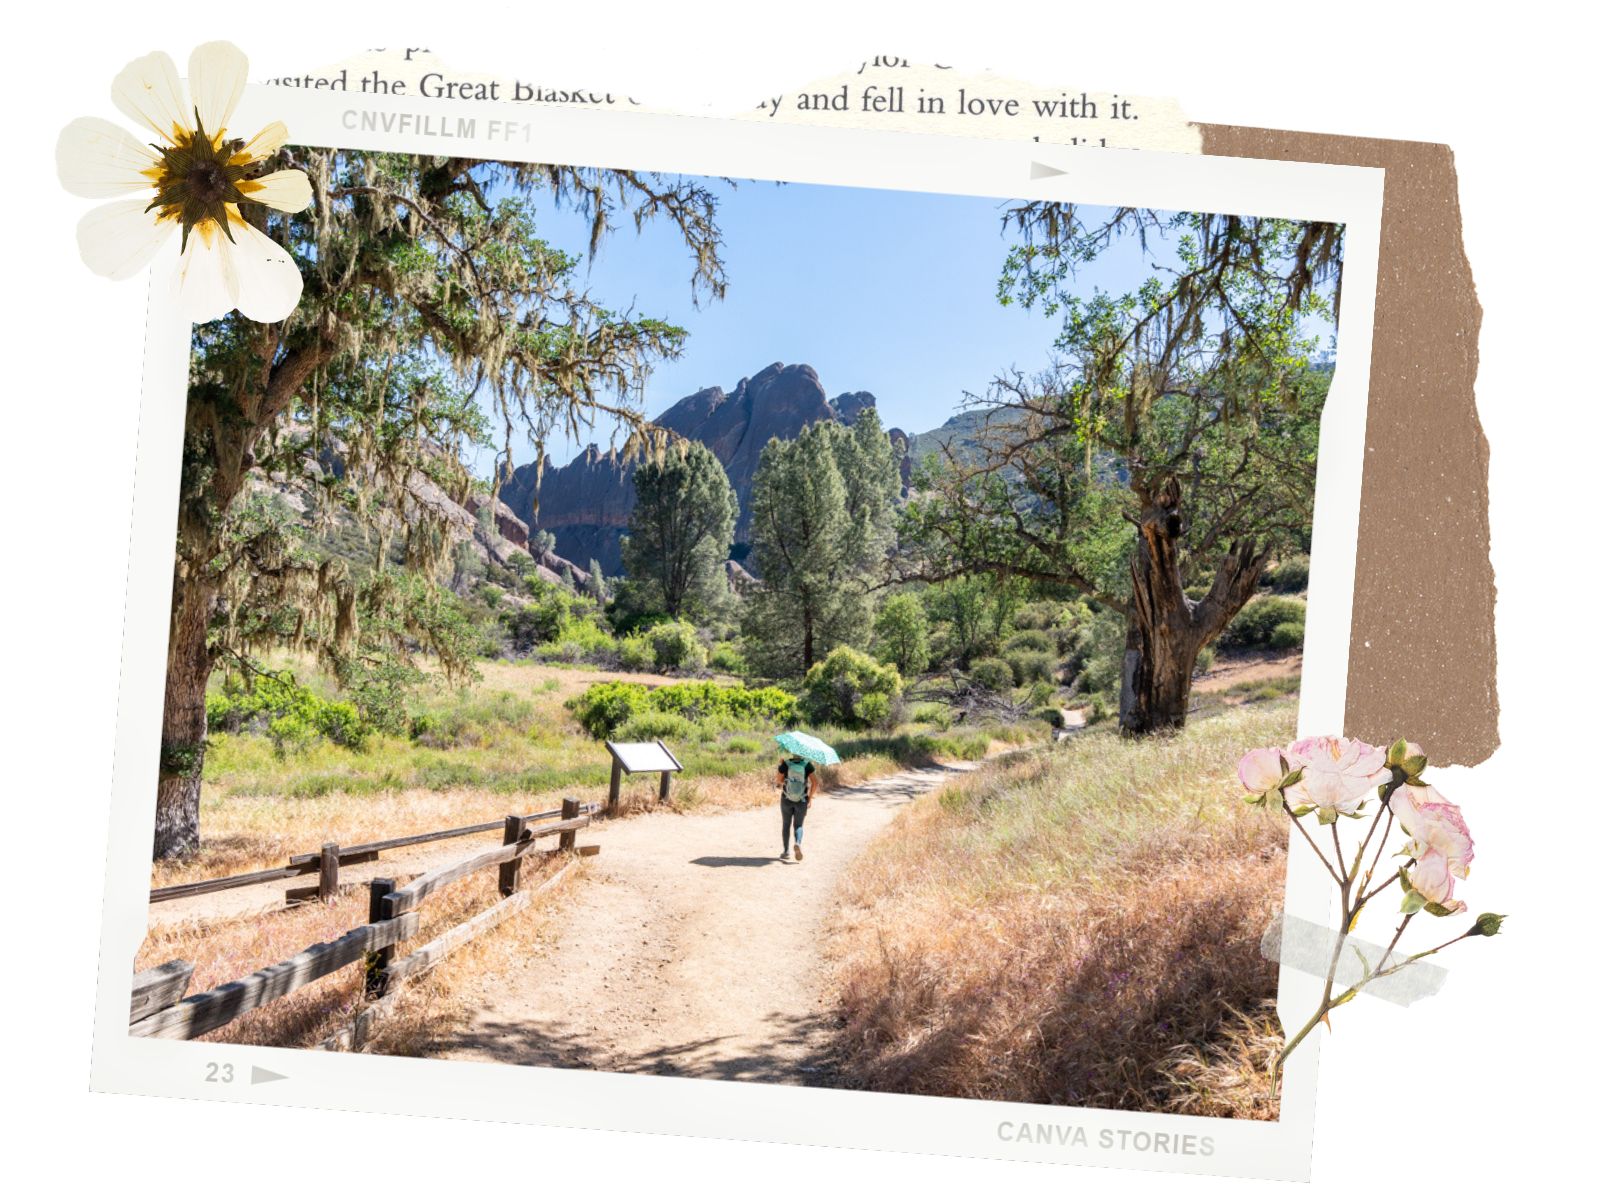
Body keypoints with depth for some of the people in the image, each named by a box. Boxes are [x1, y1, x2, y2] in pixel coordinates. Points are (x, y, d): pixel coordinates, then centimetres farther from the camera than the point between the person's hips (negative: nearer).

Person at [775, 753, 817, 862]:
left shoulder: (785, 764, -10)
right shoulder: (808, 765, -9)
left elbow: (779, 781, 1)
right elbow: (814, 783, -11)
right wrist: (810, 797, 1)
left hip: (786, 800, 0)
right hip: (802, 800, 0)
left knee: (786, 825, 17)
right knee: (799, 825, 14)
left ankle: (786, 852, 16)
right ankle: (797, 843, -16)